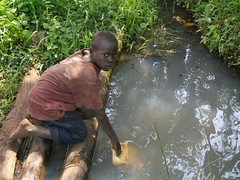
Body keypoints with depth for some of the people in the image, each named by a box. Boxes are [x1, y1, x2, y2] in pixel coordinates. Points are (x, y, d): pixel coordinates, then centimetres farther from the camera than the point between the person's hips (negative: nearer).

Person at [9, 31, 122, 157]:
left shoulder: (84, 54, -8)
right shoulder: (88, 78, -33)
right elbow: (98, 114, -22)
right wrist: (113, 138, -6)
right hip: (45, 106, -9)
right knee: (80, 134, -7)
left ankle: (39, 117, 15)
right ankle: (31, 129, -7)